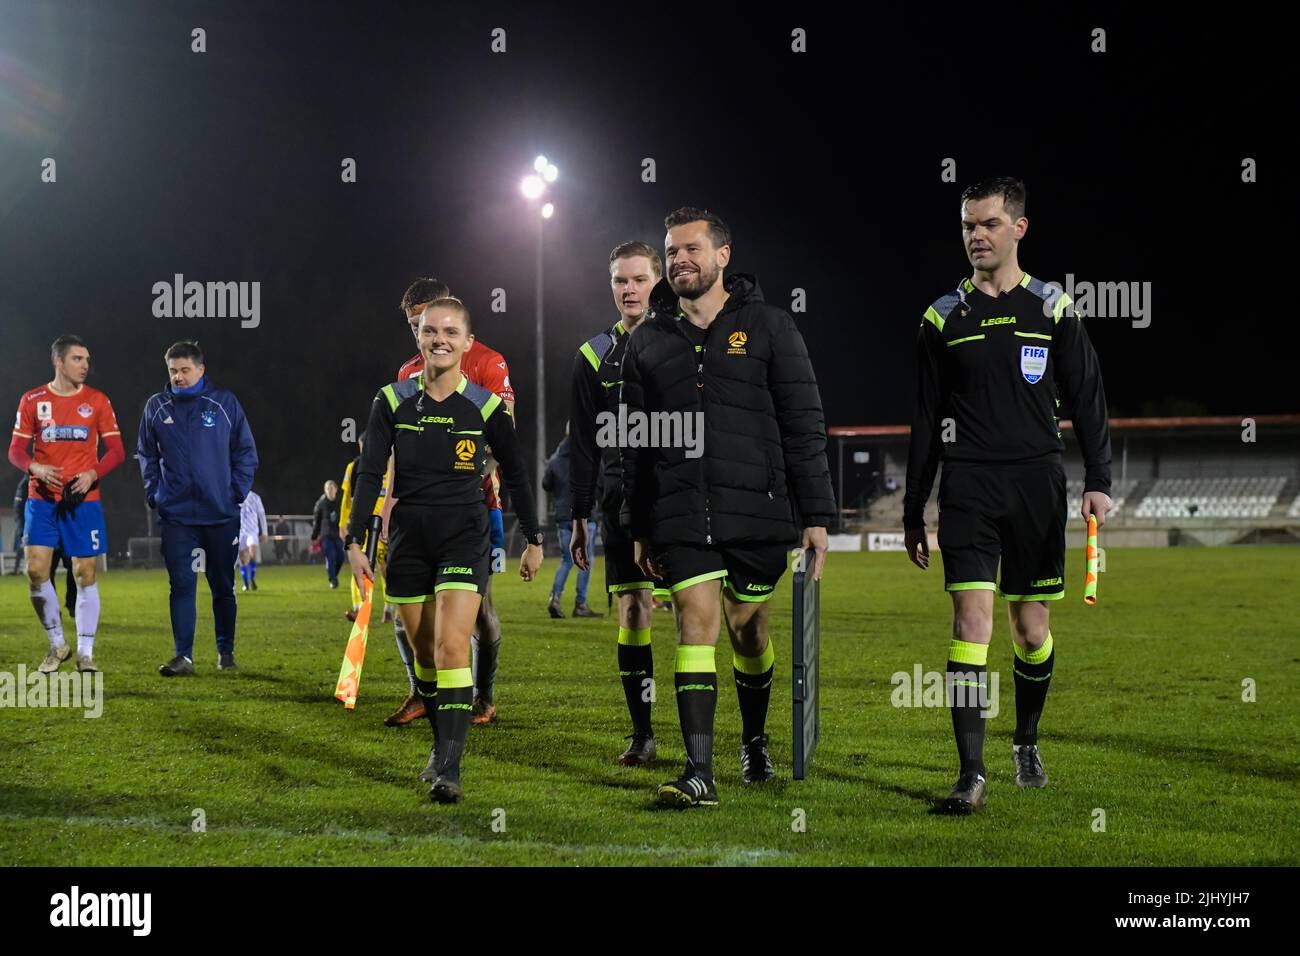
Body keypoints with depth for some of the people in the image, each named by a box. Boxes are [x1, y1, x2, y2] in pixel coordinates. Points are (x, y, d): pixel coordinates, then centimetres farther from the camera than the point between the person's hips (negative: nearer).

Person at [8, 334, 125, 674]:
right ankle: (57, 645, 12)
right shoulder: (32, 400, 4)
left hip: (83, 500, 0)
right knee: (36, 571, -7)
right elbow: (16, 450, 5)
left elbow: (116, 451, 3)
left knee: (85, 574, -2)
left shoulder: (97, 401, 3)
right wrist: (35, 467, -16)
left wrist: (93, 474, -15)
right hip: (42, 499, 1)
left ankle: (85, 652, 8)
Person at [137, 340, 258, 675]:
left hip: (221, 513, 0)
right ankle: (183, 657, -5)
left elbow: (246, 452, 3)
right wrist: (153, 493, 3)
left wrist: (237, 492, -4)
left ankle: (226, 651, 23)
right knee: (181, 585, -6)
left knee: (223, 586, 10)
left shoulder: (225, 403, -2)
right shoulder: (156, 407, 3)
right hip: (175, 515, 0)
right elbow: (146, 453, 13)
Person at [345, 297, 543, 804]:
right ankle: (441, 748, 28)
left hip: (465, 538, -2)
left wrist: (534, 539, 12)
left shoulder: (486, 406, -1)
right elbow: (369, 473, 2)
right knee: (424, 653, 9)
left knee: (451, 647, -17)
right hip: (409, 538, 2)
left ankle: (449, 769, -19)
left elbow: (515, 474, 10)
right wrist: (356, 541, -5)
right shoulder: (392, 402, 2)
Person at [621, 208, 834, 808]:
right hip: (680, 517, 1)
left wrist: (816, 515, -4)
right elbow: (635, 442, 15)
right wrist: (640, 527, 12)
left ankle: (754, 741, 35)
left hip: (758, 511, -1)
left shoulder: (768, 326, 2)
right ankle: (699, 773, -12)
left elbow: (804, 427, 0)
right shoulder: (648, 340, 10)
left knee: (748, 626, 11)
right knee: (696, 624, -9)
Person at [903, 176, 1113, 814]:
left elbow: (1087, 401, 6)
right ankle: (971, 776, -13)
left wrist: (1098, 482, -6)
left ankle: (1026, 743, 32)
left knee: (1031, 629, 6)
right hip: (967, 486, 0)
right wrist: (912, 512, 12)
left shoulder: (1052, 309, 5)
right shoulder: (943, 318, 8)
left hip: (1037, 485, 0)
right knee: (972, 618, -13)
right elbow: (926, 420, 12)